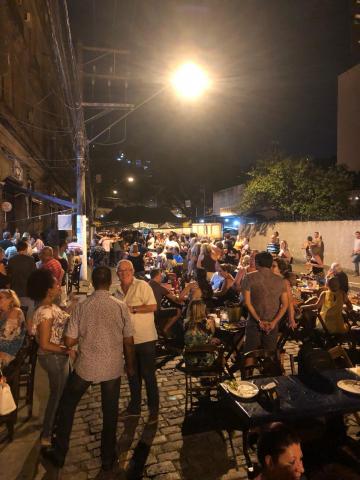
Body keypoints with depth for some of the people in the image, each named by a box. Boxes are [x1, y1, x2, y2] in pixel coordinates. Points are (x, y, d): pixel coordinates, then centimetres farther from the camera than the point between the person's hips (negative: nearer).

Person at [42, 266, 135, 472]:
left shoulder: (81, 306, -12)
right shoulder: (121, 306, -11)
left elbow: (69, 341, -8)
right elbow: (129, 341, -5)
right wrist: (130, 366, 10)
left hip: (86, 365, 0)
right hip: (113, 367, 1)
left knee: (67, 405, 22)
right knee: (110, 412, 17)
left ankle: (59, 453, 33)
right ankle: (108, 458, 31)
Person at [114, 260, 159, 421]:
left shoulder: (142, 285, -12)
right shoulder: (118, 291, 10)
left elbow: (153, 307, -19)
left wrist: (132, 309, -20)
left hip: (145, 338, -6)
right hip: (128, 339, 7)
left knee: (148, 375, 4)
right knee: (132, 374, 19)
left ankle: (154, 409, 21)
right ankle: (134, 406, 36)